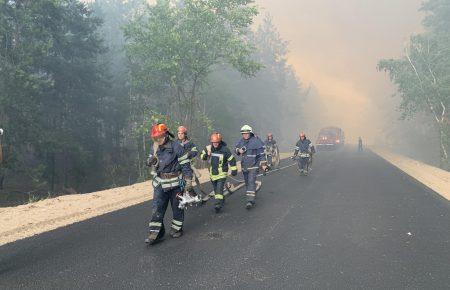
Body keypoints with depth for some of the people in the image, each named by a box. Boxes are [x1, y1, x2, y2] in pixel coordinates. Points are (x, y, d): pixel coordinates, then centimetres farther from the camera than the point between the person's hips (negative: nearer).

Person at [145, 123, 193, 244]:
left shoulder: (176, 147, -13)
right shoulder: (155, 148, 4)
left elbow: (185, 165, -10)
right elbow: (150, 162, 16)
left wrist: (188, 181, -13)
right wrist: (150, 160, -10)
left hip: (175, 183, -4)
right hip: (160, 183, 4)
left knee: (177, 208, 10)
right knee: (157, 208, -1)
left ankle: (177, 229, 27)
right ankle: (155, 233, 4)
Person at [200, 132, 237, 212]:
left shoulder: (225, 150, -13)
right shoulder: (208, 148, -4)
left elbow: (232, 159, -4)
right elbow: (202, 156, 9)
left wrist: (234, 170, -2)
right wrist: (205, 155, -14)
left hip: (222, 173, -5)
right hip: (212, 173, 5)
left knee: (219, 188, -15)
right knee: (215, 188, 16)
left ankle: (218, 204, -15)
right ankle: (222, 200, 36)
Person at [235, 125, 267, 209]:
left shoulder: (256, 141, -11)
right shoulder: (241, 141, 5)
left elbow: (261, 154, -8)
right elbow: (236, 149, 21)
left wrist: (263, 164, -10)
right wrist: (239, 151, -4)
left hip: (253, 166, -6)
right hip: (244, 166, 6)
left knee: (251, 182, -15)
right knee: (247, 182, 17)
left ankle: (250, 201, -17)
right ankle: (253, 195, 39)